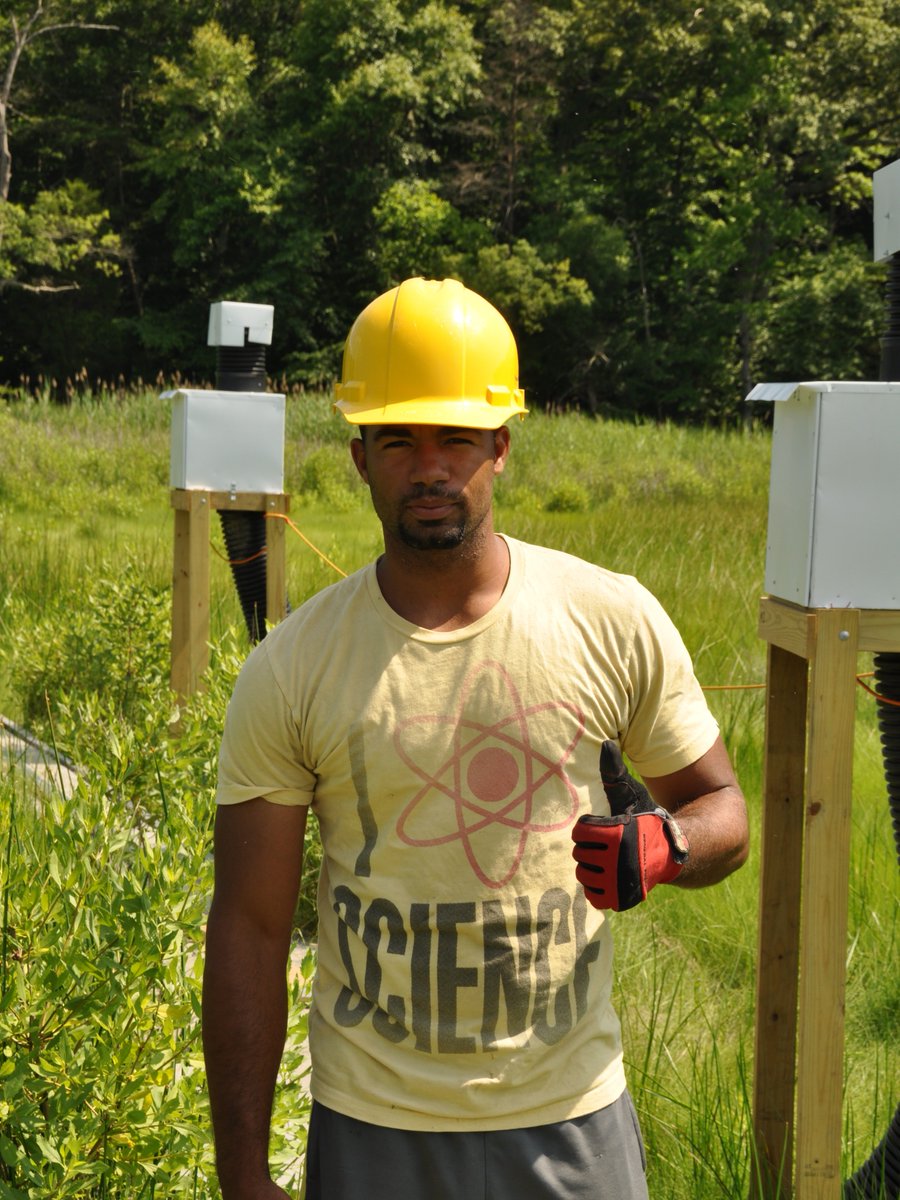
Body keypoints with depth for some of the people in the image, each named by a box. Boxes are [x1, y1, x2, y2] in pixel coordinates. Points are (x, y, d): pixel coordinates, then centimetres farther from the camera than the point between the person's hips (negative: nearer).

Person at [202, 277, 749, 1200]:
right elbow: (248, 931, -4)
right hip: (371, 1125, 0)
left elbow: (722, 808, 7)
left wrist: (662, 844, -17)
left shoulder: (615, 621, -5)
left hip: (573, 1119, 1)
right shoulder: (289, 671, -7)